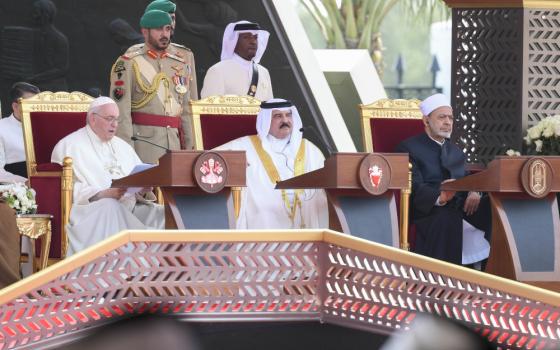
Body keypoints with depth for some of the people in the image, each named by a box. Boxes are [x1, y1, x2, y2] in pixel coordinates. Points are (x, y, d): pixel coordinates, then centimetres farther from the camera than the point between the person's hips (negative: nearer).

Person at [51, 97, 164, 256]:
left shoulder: (122, 146, 26)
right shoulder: (70, 146, 3)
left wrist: (143, 190, -6)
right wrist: (102, 194, -23)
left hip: (129, 207, 6)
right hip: (89, 209, -6)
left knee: (161, 213, -21)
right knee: (111, 208, -39)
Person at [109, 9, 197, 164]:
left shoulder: (183, 62, 14)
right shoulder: (128, 64, 0)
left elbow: (188, 110, 15)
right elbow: (121, 112, -6)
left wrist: (190, 149, 7)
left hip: (176, 143, 4)